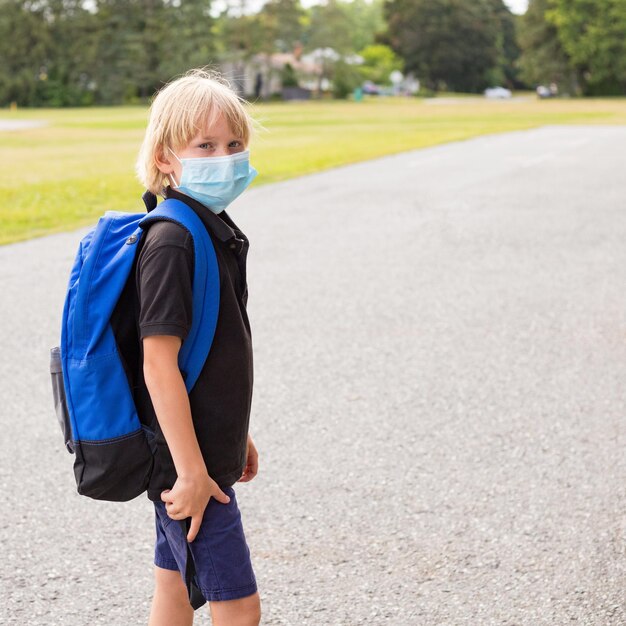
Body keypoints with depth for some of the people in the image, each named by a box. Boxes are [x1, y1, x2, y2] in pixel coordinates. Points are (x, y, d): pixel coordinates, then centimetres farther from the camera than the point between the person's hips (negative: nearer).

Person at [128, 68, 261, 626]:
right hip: (184, 457, -9)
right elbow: (159, 364, -23)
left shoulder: (215, 230, 9)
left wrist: (235, 435, 22)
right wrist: (192, 471, -23)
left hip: (205, 449, 9)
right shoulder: (171, 241, -20)